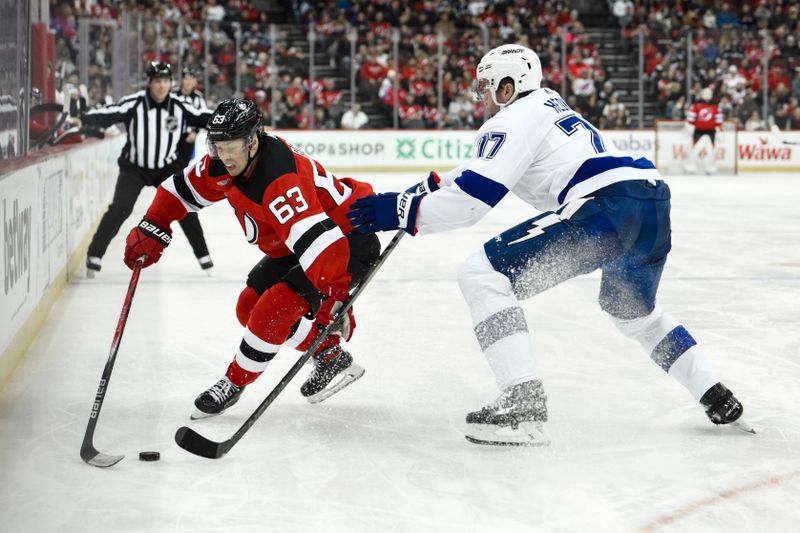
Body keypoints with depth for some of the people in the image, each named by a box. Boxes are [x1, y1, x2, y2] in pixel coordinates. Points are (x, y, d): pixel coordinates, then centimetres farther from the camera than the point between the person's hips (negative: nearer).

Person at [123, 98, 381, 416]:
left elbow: (318, 238, -46)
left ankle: (235, 382, 1)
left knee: (275, 307, -20)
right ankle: (331, 356, 21)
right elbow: (183, 188, 6)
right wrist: (152, 230, -3)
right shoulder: (223, 164, -10)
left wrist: (335, 294, -54)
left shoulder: (281, 180, -37)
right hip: (293, 248, 10)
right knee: (250, 307, 9)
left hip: (350, 240, -10)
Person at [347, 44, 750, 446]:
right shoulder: (548, 105, 30)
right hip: (655, 207, 10)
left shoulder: (514, 120, 2)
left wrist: (405, 211, -1)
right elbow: (478, 169, 37)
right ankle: (717, 399, 34)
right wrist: (427, 188, 30)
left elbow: (474, 195, -8)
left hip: (608, 208, -10)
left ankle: (523, 404, -17)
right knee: (634, 312, 38)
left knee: (482, 275, -8)